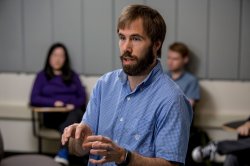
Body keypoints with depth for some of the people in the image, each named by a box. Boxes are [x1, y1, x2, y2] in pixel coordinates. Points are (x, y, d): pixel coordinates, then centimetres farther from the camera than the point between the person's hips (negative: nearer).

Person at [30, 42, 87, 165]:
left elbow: (83, 97, 12)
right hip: (53, 115, -1)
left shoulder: (72, 75, 21)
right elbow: (34, 99, 2)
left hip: (73, 112, 1)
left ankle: (63, 152, -53)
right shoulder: (42, 76, 14)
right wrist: (53, 102, -14)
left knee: (75, 114, -37)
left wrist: (74, 104, -11)